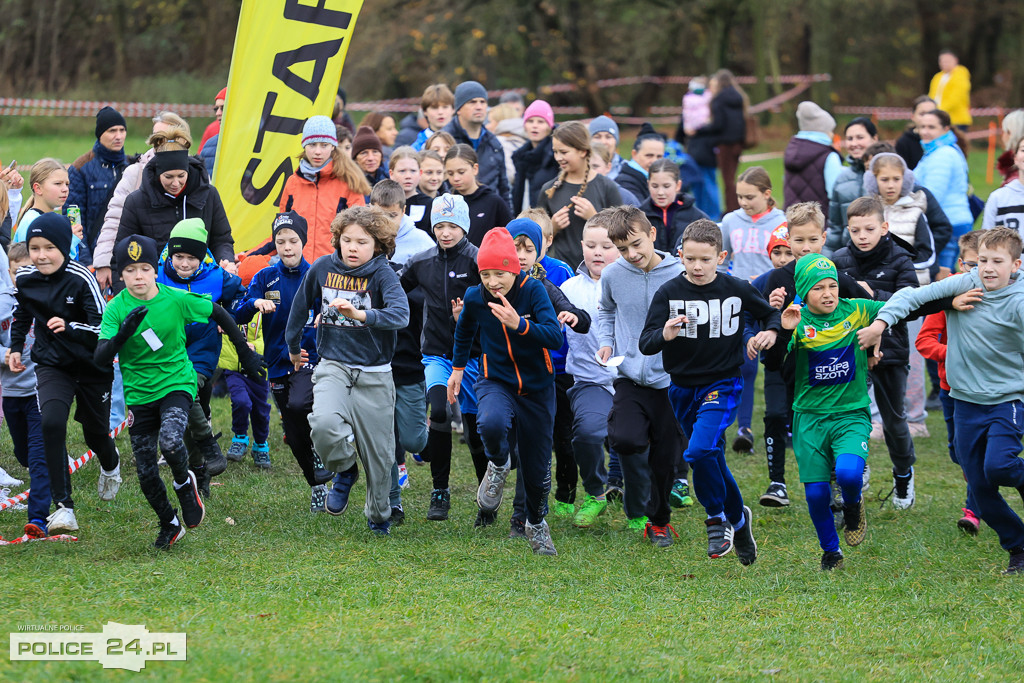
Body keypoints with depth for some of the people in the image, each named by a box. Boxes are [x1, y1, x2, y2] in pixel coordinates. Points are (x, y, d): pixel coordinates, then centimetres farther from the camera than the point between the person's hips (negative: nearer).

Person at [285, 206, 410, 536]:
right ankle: (344, 470, 4)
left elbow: (400, 314, -29)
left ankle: (379, 516, 31)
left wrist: (359, 314, -43)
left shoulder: (382, 274, -11)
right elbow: (302, 305, 18)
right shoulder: (323, 268, -1)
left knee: (378, 453, 5)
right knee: (324, 423, -28)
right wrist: (293, 347, 28)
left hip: (374, 375, -1)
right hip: (333, 367, 1)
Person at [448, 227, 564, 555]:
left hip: (537, 388, 0)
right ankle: (499, 464, -1)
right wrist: (457, 368, 24)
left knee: (537, 469, 8)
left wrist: (519, 325, -43)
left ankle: (536, 522, 38)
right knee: (492, 424, -36)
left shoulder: (533, 291, -17)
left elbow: (555, 337, -28)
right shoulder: (475, 298, -8)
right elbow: (465, 331, 16)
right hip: (497, 382, 0)